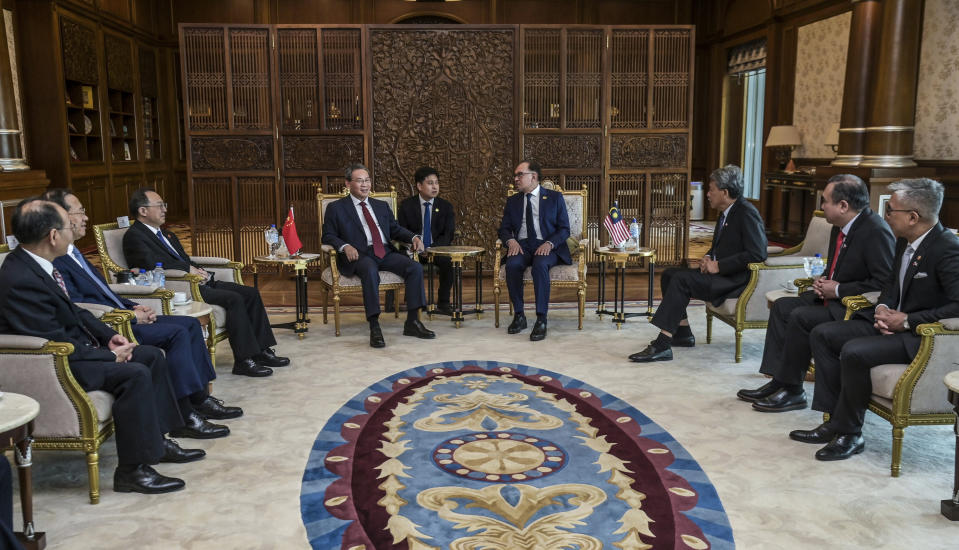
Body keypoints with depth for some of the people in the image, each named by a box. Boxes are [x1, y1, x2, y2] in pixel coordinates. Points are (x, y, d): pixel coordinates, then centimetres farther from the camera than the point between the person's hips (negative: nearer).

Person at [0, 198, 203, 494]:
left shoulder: (36, 264, 3)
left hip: (74, 345, 11)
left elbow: (73, 311, 14)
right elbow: (56, 342, -25)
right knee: (135, 374, -25)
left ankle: (158, 439, 16)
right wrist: (110, 355, -16)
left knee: (152, 355, 8)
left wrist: (109, 336, 3)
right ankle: (132, 470, -14)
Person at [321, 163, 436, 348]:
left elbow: (396, 229, 21)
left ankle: (412, 322, -15)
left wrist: (414, 237, 0)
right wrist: (345, 246, -17)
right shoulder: (336, 208, 10)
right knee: (370, 270, -39)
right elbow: (328, 236, 5)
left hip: (385, 253, 5)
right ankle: (374, 327, -37)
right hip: (360, 255, -5)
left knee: (415, 267, -21)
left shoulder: (382, 206, 25)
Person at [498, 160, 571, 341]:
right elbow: (504, 229, 15)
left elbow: (564, 229, 4)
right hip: (521, 246, 3)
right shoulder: (512, 201, 18)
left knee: (540, 265, -37)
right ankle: (519, 316, -20)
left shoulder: (555, 198, 9)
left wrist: (549, 244, -16)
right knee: (512, 264, -32)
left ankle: (541, 320, -33)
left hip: (547, 247, -2)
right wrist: (511, 241, -9)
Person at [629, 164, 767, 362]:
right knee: (669, 274, 6)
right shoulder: (726, 212, 14)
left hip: (735, 279, -10)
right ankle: (683, 333, 9)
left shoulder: (746, 212, -15)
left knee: (681, 279, -26)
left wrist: (718, 266, -20)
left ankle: (662, 345, -27)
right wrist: (708, 258, 3)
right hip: (718, 272, 10)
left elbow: (757, 253, -23)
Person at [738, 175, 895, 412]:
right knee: (782, 306, 2)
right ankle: (778, 380, 1)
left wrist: (838, 290, -19)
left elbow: (884, 283, -25)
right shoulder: (840, 228, 9)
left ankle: (792, 390, -9)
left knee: (801, 317, -24)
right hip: (834, 298, 10)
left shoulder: (876, 231, -20)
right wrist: (824, 282, 2)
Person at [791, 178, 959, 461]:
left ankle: (849, 433, -10)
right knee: (822, 334, -1)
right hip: (894, 320, 10)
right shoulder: (904, 241, 7)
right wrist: (882, 308, -1)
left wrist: (907, 320, -23)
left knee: (854, 351, -30)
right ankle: (835, 420, -1)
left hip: (922, 335, -9)